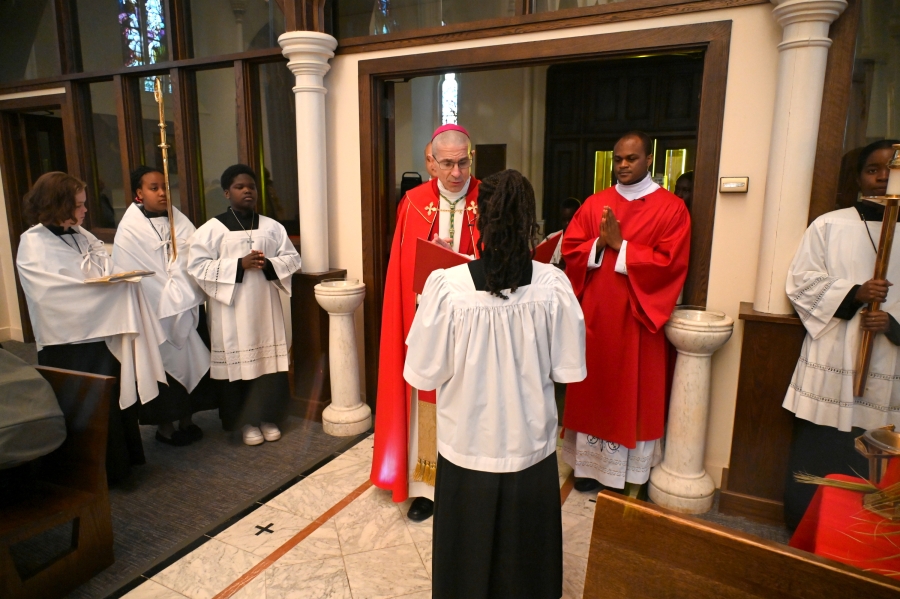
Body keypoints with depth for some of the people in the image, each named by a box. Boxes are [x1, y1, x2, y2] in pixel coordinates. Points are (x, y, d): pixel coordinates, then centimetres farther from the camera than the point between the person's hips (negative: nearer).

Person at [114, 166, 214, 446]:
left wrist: (191, 296, -12)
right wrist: (171, 299, -12)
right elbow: (129, 275, -9)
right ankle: (165, 425, 20)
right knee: (164, 365, 4)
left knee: (190, 362, 9)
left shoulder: (180, 221, 8)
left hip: (189, 308, 4)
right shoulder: (129, 229, -5)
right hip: (156, 313, -4)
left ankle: (187, 419, 24)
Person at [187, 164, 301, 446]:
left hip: (265, 306, 3)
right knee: (237, 361, 3)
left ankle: (267, 417, 22)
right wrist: (238, 264, -18)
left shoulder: (272, 227, 6)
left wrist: (269, 264, -14)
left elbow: (292, 258, 6)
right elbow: (197, 266, -9)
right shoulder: (211, 229, -2)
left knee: (269, 359, 6)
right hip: (231, 310, -2)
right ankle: (246, 422, 18)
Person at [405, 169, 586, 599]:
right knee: (526, 553, 25)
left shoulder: (446, 285, -20)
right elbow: (569, 369, -6)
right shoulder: (553, 284, -15)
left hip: (467, 447, -1)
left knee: (468, 554, 23)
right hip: (531, 446, 2)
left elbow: (423, 374, -12)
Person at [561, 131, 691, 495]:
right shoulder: (594, 204, 8)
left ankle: (632, 475, 21)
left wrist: (619, 245, -15)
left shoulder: (671, 208, -3)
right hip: (594, 314, 3)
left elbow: (669, 263, -13)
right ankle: (591, 463, 25)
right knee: (593, 388, 10)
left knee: (634, 393, 6)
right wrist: (601, 243, -15)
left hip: (637, 316, -3)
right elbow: (570, 248, 2)